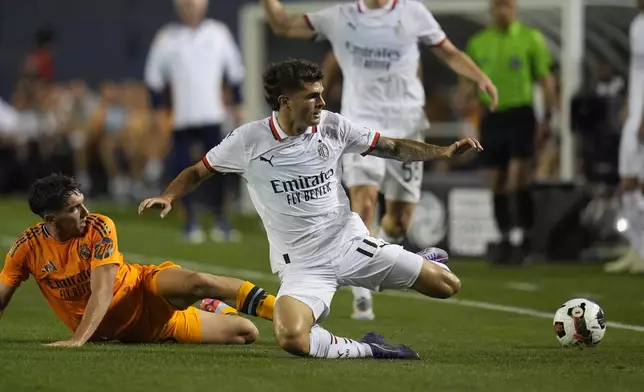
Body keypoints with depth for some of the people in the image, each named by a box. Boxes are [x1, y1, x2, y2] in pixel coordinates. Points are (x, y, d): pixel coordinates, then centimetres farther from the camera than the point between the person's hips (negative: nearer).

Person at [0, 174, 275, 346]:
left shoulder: (99, 228, -18)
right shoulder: (28, 248, -12)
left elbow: (102, 292, -27)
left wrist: (78, 339, -40)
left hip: (145, 293, -1)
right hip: (123, 329, 1)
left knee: (195, 283, -39)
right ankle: (211, 309, 23)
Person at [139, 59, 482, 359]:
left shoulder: (332, 126, -2)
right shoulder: (248, 140, -8)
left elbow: (392, 147, 7)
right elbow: (197, 172, 4)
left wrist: (443, 152, -4)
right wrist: (168, 196, -14)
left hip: (352, 244, 3)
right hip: (302, 267, -3)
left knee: (446, 285, -1)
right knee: (291, 339, -35)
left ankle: (422, 262, 36)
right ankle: (366, 349, -12)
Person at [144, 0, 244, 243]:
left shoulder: (218, 33, 4)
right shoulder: (167, 38, 2)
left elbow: (234, 71, 12)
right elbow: (154, 77, 8)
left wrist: (238, 105, 11)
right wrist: (158, 110, 4)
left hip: (212, 115, 0)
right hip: (182, 118, 0)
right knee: (181, 169, -3)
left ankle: (221, 220, 9)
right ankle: (191, 220, 11)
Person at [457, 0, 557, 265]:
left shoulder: (531, 39, 1)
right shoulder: (478, 43, 11)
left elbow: (546, 80, 1)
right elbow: (467, 83, 18)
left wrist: (548, 118, -6)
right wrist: (465, 99, -1)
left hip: (520, 114, -4)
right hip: (491, 117, 4)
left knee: (518, 180, -13)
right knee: (496, 182, 6)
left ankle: (522, 239, -9)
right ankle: (505, 238, 17)